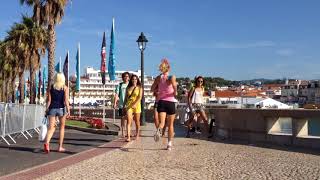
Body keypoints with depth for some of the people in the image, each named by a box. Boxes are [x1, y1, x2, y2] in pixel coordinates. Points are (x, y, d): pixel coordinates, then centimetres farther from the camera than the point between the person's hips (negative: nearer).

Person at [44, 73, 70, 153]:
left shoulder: (50, 87, 6)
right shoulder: (65, 88, 0)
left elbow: (49, 100, 2)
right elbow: (66, 100, -10)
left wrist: (47, 110, 6)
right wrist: (68, 110, -10)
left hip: (52, 108, 2)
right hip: (61, 108, -1)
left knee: (51, 128, 1)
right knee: (62, 127, 13)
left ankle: (47, 143, -25)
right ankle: (60, 147, 16)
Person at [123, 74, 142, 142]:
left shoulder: (139, 88, 4)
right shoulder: (128, 88, 12)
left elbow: (140, 97, -6)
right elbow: (126, 97, 17)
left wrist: (135, 104, -18)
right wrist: (124, 105, 7)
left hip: (136, 105, -1)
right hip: (128, 105, 1)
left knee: (137, 121, 9)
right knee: (129, 121, -11)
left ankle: (137, 135, 27)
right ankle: (128, 137, -16)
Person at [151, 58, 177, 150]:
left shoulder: (159, 77, 3)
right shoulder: (172, 77, -7)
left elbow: (152, 89, 6)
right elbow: (174, 86, -25)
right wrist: (175, 93, -6)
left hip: (161, 102, 2)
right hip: (170, 102, -2)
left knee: (161, 122, -2)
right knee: (170, 124, 13)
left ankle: (158, 130, -38)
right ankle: (169, 144, 18)